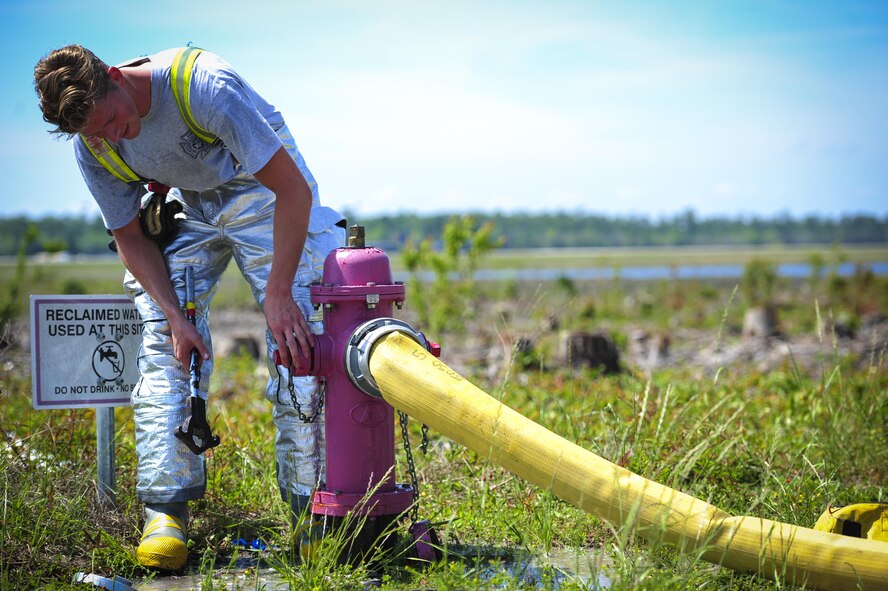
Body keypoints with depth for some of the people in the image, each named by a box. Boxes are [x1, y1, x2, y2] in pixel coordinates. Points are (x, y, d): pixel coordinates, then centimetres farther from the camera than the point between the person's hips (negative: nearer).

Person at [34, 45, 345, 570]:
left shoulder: (202, 84, -35)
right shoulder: (94, 149, -17)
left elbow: (293, 188, -30)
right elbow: (131, 237, -2)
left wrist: (279, 293, -30)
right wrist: (173, 315, -15)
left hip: (261, 190, -4)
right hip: (183, 205, 4)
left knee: (297, 340, -16)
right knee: (163, 345, -11)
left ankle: (313, 503, -9)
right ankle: (167, 508, -9)